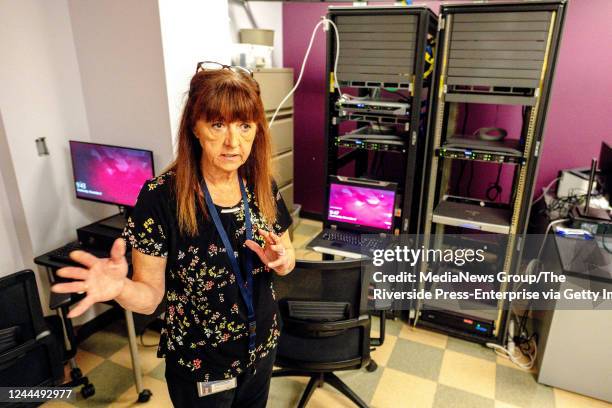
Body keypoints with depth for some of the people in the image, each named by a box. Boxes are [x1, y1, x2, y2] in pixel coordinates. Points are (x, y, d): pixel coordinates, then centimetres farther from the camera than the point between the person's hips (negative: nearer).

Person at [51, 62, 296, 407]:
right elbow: (150, 295, -17)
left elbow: (288, 257, 3)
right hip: (201, 366, -4)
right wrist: (120, 287, -38)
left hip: (263, 347, 5)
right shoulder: (161, 197, -23)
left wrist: (281, 259, -19)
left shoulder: (263, 186, -9)